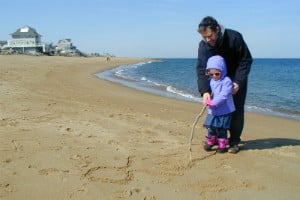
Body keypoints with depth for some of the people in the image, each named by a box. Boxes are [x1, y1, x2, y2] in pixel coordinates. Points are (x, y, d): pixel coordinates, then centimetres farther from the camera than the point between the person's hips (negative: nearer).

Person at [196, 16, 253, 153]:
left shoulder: (234, 37, -27)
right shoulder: (203, 45, -18)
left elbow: (246, 60, -18)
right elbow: (202, 69, -22)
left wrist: (238, 82, -27)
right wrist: (204, 91, -36)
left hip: (237, 79, -3)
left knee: (236, 110, -5)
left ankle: (234, 142, 3)